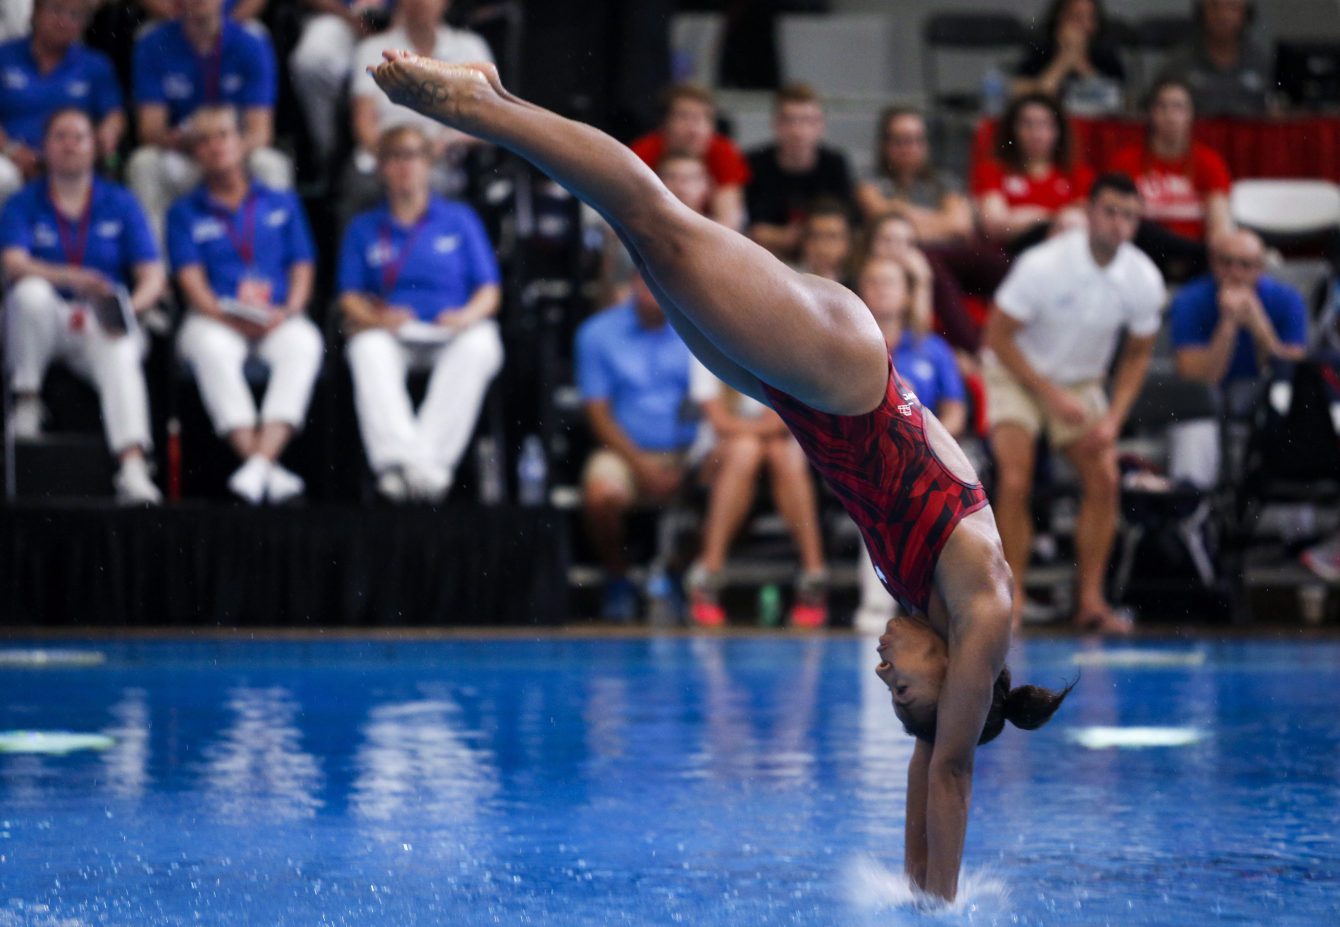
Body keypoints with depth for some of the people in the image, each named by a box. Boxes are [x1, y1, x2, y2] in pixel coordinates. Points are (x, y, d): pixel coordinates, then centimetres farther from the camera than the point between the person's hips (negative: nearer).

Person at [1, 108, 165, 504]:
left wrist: (130, 308, -21)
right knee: (32, 292, -34)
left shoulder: (120, 204, 10)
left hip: (104, 326, 0)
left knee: (120, 358, -35)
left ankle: (133, 469, -53)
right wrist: (71, 278, -31)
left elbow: (153, 276, 2)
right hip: (46, 324, 0)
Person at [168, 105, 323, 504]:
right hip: (215, 318, -1)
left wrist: (288, 311, -10)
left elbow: (301, 269, 12)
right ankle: (270, 471, -48)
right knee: (212, 350, -38)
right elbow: (191, 280, 3)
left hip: (278, 319, 1)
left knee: (304, 344, -35)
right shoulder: (185, 213, 16)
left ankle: (259, 464, -49)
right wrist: (228, 317, -16)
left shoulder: (282, 204, 21)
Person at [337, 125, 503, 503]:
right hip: (393, 334, 0)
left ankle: (434, 455, -48)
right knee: (369, 349, -35)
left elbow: (489, 291, 11)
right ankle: (398, 455, -54)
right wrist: (376, 316, -13)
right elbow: (350, 297, 9)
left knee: (479, 345, -35)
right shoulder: (363, 228, 20)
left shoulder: (460, 220, 18)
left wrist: (468, 315, -12)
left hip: (451, 334, 0)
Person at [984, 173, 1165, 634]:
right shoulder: (1043, 264, -26)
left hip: (1081, 382, 4)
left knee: (1104, 480, -12)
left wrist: (1113, 419, -11)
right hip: (1017, 374, -4)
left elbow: (1137, 355, 2)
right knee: (1016, 481, -21)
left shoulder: (1144, 279, -13)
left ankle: (1090, 600, -3)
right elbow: (998, 336, -18)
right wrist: (1050, 394, -23)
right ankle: (1011, 600, -14)